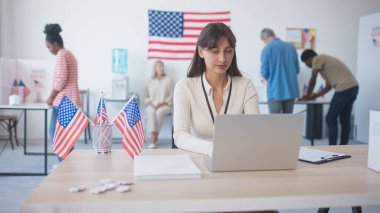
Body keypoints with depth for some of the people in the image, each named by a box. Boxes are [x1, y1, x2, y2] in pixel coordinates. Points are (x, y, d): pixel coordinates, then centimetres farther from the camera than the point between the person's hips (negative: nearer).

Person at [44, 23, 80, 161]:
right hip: (71, 101, 10)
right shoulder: (69, 54, 19)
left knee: (55, 133, -4)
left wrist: (51, 97, -9)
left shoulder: (61, 54, -10)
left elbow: (61, 79, -18)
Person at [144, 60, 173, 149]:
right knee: (151, 112, -34)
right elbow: (146, 96, 12)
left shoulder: (168, 80, 10)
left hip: (165, 105, -1)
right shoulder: (150, 81, 15)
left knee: (159, 112, -35)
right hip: (152, 105, 1)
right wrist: (152, 103, -8)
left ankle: (154, 140, -29)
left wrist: (161, 103, -11)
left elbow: (171, 96, 3)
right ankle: (153, 140, -41)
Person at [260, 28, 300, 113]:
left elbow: (264, 72, -8)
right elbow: (297, 69, 10)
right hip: (291, 89, 5)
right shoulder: (291, 47, 5)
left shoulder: (267, 49, -8)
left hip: (275, 91, -4)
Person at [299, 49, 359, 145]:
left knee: (330, 119, -1)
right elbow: (329, 86, 27)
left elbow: (312, 81, 2)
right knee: (345, 119, 13)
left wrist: (307, 96, 16)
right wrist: (313, 96, 26)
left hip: (344, 89, -9)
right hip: (353, 87, 9)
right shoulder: (325, 60, 27)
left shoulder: (317, 59, 1)